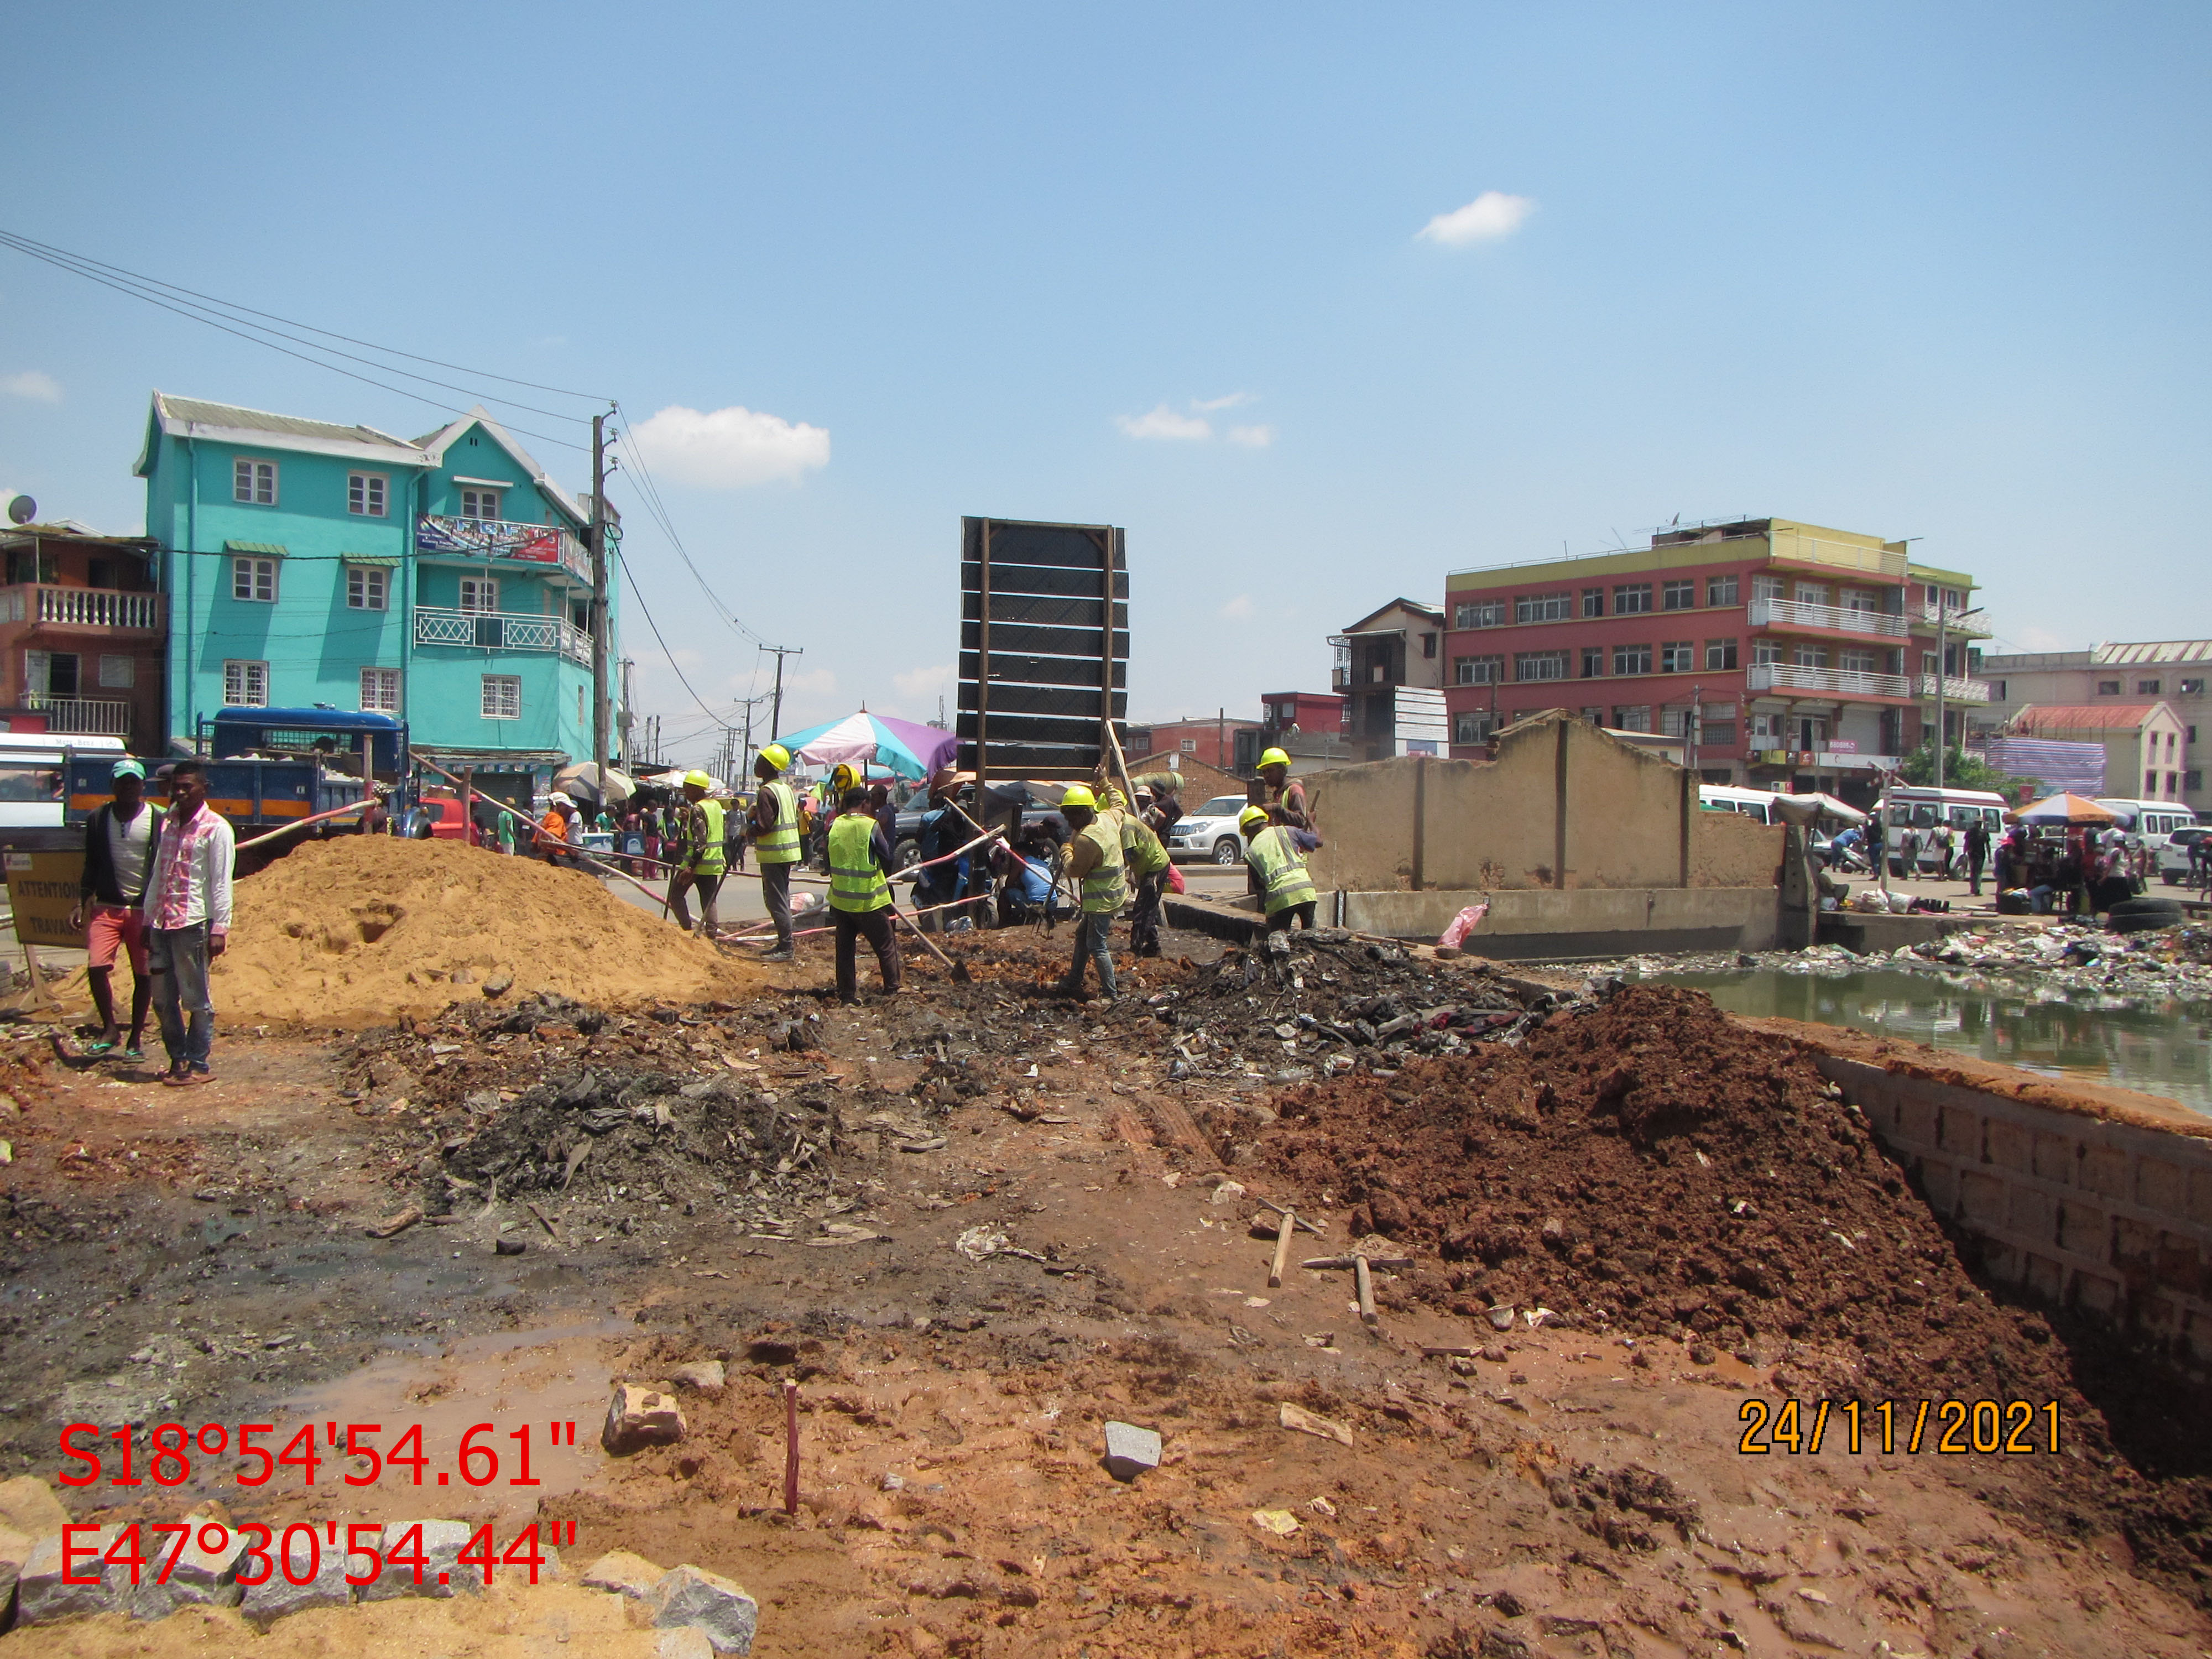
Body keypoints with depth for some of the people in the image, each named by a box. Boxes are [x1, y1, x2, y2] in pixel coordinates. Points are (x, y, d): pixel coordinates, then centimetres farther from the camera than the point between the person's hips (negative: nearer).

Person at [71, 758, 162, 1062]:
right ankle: (110, 1028, 6)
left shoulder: (157, 820, -1)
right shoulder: (98, 819, 8)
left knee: (143, 974, 3)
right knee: (96, 967, -12)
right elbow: (91, 865, 14)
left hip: (144, 909, -2)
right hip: (107, 907, 2)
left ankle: (136, 1037, 15)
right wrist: (81, 903, 6)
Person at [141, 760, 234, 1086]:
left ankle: (198, 1065, 7)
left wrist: (220, 929, -14)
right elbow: (158, 875, 19)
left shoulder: (215, 829, -5)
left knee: (196, 1000, 0)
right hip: (161, 922, 7)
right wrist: (148, 921, 17)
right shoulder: (168, 824, 15)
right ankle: (178, 1058, 22)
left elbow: (221, 883, -9)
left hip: (193, 923, -7)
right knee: (163, 999, 10)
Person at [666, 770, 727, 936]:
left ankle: (687, 929, 0)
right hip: (714, 863, 8)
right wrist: (688, 819, 16)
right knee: (709, 900, 9)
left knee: (676, 895, 6)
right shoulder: (716, 806, 11)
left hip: (697, 862, -8)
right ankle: (711, 934, 4)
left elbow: (700, 841, -22)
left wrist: (691, 866, -23)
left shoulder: (697, 810, -15)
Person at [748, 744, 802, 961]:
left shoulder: (767, 792, -16)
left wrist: (750, 821, -2)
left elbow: (762, 827, -22)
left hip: (773, 855, -9)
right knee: (781, 900, 15)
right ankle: (784, 945, 20)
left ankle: (786, 949, -6)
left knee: (776, 902, -6)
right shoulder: (787, 789, 13)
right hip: (788, 852, 9)